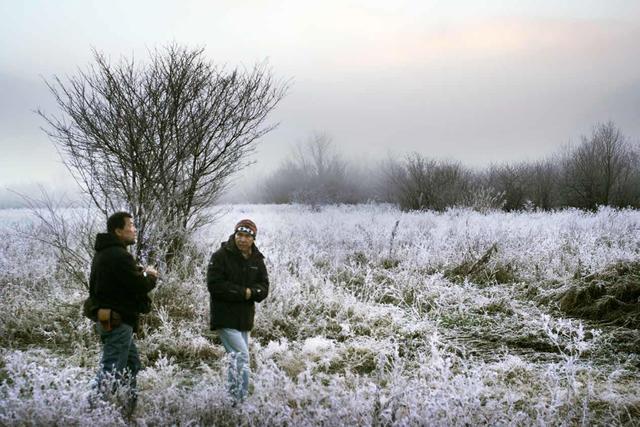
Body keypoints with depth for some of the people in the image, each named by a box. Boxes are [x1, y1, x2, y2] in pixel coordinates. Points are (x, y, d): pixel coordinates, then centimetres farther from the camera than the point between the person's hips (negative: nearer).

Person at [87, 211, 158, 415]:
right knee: (111, 370, -7)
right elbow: (139, 286, -20)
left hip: (107, 319, 11)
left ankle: (130, 407, 25)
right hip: (117, 321, -11)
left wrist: (140, 272, 3)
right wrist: (151, 276, -1)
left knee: (132, 364, 19)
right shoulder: (119, 255, -19)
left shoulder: (103, 253, 14)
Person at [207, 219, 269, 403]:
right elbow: (214, 285, -18)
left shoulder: (257, 260, 9)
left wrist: (251, 292, -18)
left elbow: (263, 288, 5)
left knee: (236, 359, 13)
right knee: (242, 357, -15)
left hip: (245, 319, 7)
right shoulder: (221, 256, -8)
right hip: (225, 317, -7)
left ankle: (233, 398, 22)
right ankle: (238, 399, -11)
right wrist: (243, 292, -17)